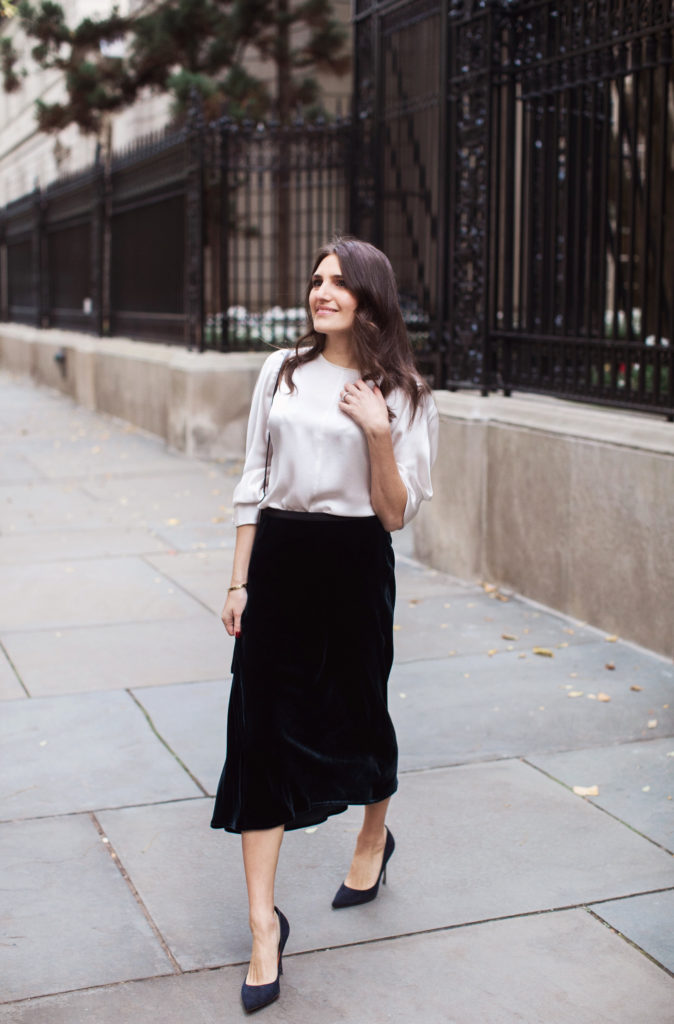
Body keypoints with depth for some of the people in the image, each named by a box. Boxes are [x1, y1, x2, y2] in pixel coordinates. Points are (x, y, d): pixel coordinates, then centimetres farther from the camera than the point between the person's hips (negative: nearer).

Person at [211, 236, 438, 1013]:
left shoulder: (401, 393, -2)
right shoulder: (281, 373, 6)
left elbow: (396, 513, -7)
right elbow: (253, 484, 8)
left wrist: (379, 434, -21)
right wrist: (239, 581, 4)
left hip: (352, 563, -2)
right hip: (276, 559, 3)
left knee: (356, 712, 14)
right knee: (261, 729, -2)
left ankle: (374, 838, 47)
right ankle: (264, 924, 6)